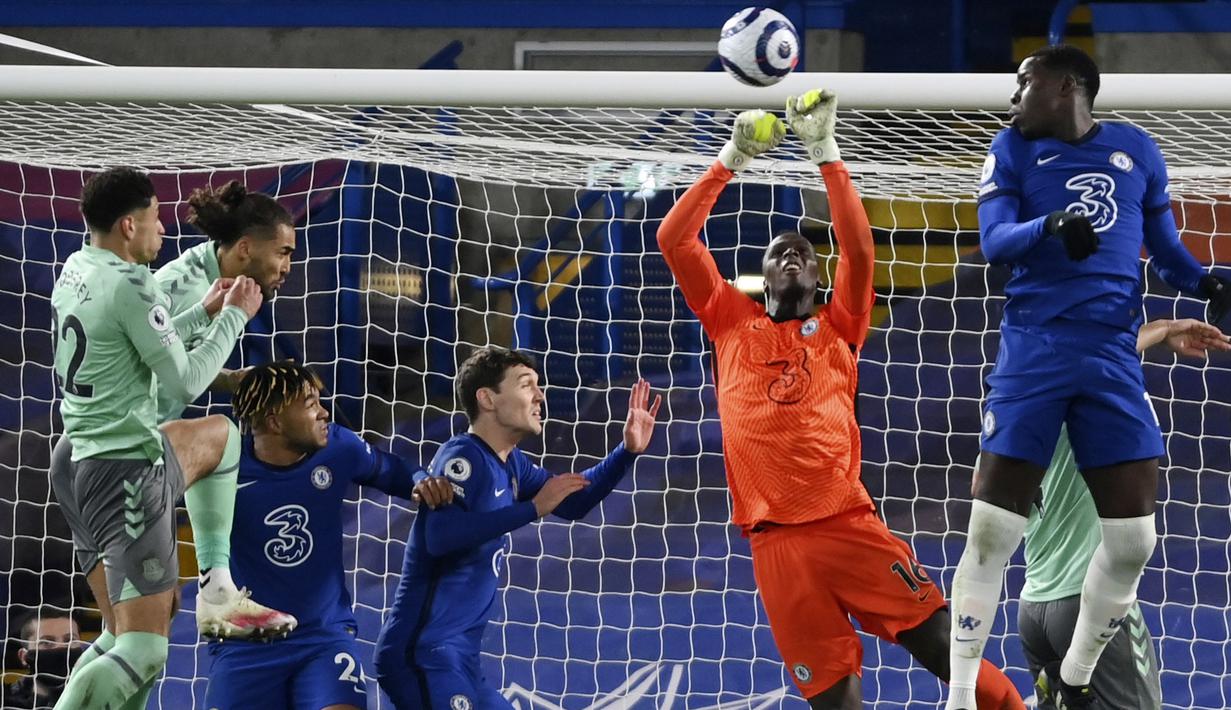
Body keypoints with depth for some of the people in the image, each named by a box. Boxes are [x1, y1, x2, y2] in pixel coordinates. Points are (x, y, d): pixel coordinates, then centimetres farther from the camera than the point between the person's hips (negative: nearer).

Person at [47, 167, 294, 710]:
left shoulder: (75, 271, 8)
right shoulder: (130, 288, -18)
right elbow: (185, 381, -11)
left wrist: (204, 312, 21)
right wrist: (234, 318, 1)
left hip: (78, 458, 9)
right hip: (126, 472, -9)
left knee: (218, 433, 32)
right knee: (142, 654, -11)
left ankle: (218, 592, 25)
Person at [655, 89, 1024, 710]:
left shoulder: (836, 330, 15)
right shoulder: (733, 326, 17)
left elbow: (859, 250, 2)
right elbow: (673, 239, 13)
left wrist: (825, 150, 2)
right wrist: (732, 158, 11)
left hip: (849, 523, 0)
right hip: (776, 541, 0)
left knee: (944, 646, -11)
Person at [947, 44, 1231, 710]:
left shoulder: (1137, 150, 11)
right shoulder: (1013, 148, 6)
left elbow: (1164, 246, 17)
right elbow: (993, 240, -6)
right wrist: (1049, 226, -26)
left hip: (1113, 354, 2)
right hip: (1035, 348, -2)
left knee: (1131, 538, -1)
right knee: (991, 530, -7)